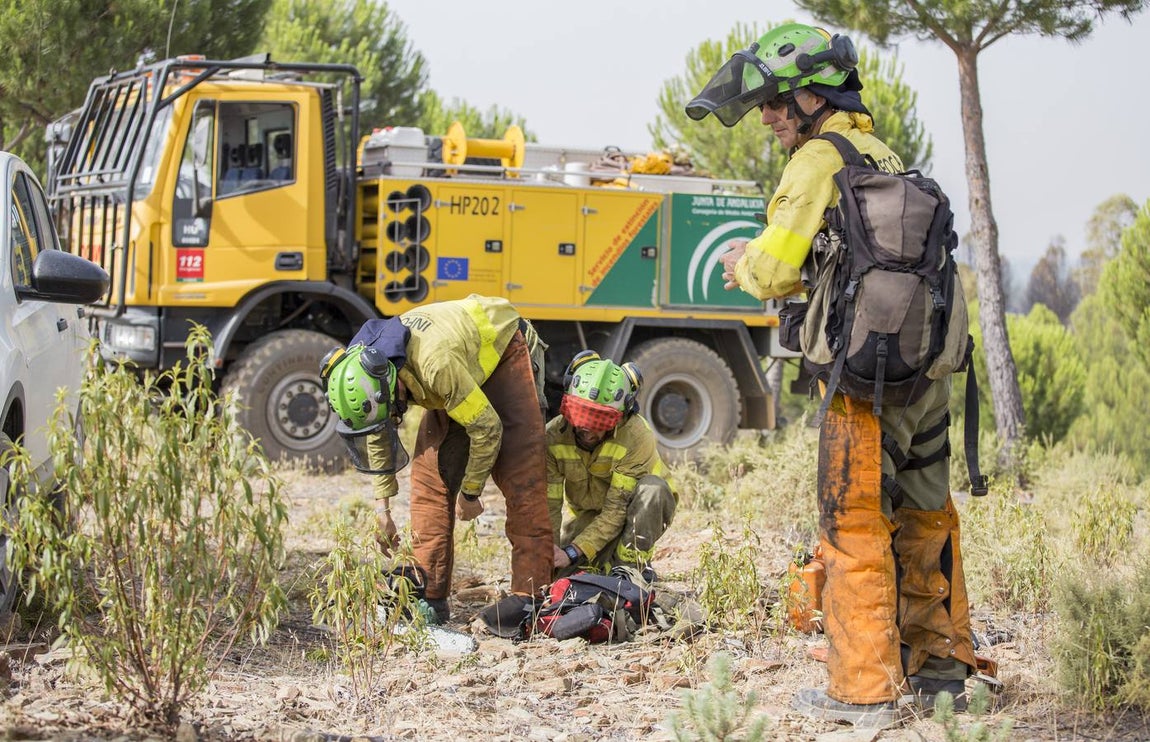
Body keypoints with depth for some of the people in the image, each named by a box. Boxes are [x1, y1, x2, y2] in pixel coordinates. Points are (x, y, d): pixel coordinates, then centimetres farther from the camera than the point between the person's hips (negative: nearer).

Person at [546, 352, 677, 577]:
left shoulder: (636, 436, -33)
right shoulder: (553, 436, -23)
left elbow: (616, 509, -32)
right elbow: (548, 506, -22)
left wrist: (573, 552, -39)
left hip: (636, 510, -3)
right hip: (586, 513, 3)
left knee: (652, 487, -34)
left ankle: (632, 565, -19)